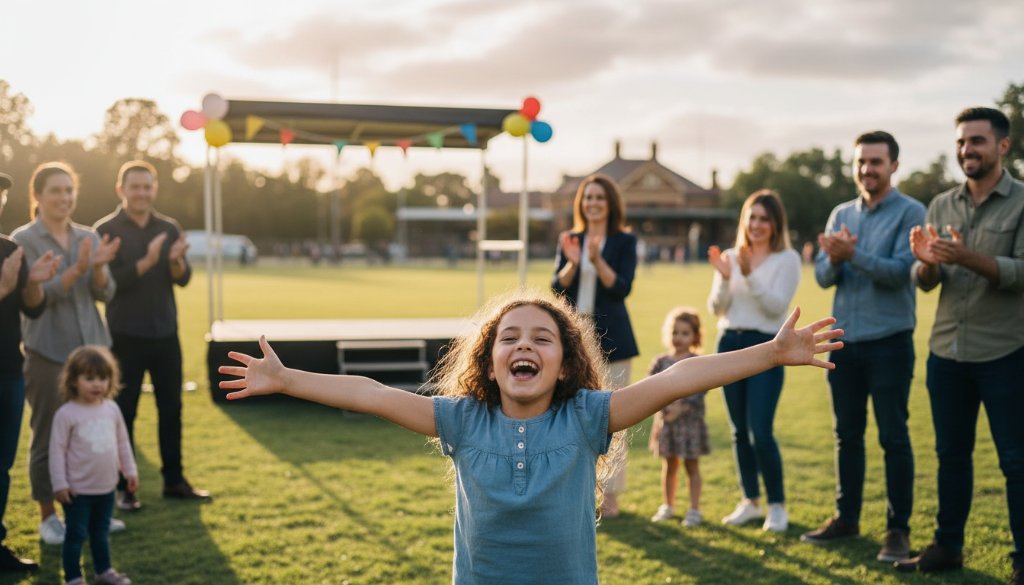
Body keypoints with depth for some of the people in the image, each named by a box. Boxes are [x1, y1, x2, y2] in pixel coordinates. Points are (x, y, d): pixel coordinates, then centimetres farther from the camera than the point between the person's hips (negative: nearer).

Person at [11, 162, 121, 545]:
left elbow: (105, 293, 5)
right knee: (48, 436, 3)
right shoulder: (23, 240, -5)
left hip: (91, 348, 5)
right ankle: (48, 516, 15)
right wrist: (76, 269, -25)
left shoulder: (88, 237, 8)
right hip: (48, 352, -5)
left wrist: (98, 267, -16)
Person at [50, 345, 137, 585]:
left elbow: (122, 442, 11)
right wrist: (60, 483, -15)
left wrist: (130, 470, 11)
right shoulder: (66, 413, -15)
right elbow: (57, 450, -14)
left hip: (106, 488, 5)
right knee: (76, 535, 4)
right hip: (78, 490, -5)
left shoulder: (112, 409, 1)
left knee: (101, 532, 20)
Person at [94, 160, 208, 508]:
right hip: (125, 335, -4)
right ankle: (123, 486, 12)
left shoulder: (169, 228, 6)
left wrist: (176, 262, -21)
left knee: (171, 408, 9)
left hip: (166, 333, 4)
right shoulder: (106, 230, -6)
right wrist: (146, 262, -26)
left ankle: (174, 480, 19)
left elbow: (184, 279, 1)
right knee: (124, 412, 3)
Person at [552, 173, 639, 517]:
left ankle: (610, 495, 9)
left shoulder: (624, 241, 0)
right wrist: (572, 263, -16)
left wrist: (597, 260, -24)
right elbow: (557, 289, 2)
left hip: (610, 337, -3)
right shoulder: (569, 240, 9)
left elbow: (622, 289, -11)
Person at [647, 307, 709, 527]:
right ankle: (667, 506, 27)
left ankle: (694, 509, 13)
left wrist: (681, 408, -20)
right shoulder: (661, 362, 4)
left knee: (692, 466, 6)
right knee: (669, 465, 15)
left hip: (689, 420, -3)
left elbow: (698, 393, -13)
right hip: (665, 420, 3)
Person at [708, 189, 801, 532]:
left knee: (761, 432, -10)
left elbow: (777, 306, -13)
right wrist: (724, 278, -14)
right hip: (729, 345, 5)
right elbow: (716, 309, 4)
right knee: (739, 431, 9)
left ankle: (777, 505, 6)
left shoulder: (787, 259, -3)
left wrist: (750, 275, -24)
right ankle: (750, 502, 22)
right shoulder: (731, 257, 9)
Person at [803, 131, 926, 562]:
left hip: (889, 341, -5)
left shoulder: (910, 212, -5)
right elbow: (823, 276, 4)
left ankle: (898, 528, 8)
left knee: (893, 437, 0)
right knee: (847, 434, 12)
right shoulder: (841, 215, 11)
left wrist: (853, 255, -27)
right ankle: (846, 518, 23)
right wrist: (834, 259, -17)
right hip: (844, 340, 5)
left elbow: (900, 271, -17)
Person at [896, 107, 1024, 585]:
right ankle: (947, 547, 24)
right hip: (946, 352, 5)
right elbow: (924, 282, 5)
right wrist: (926, 262, -19)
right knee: (951, 453, 13)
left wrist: (968, 258, -30)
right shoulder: (940, 205, 9)